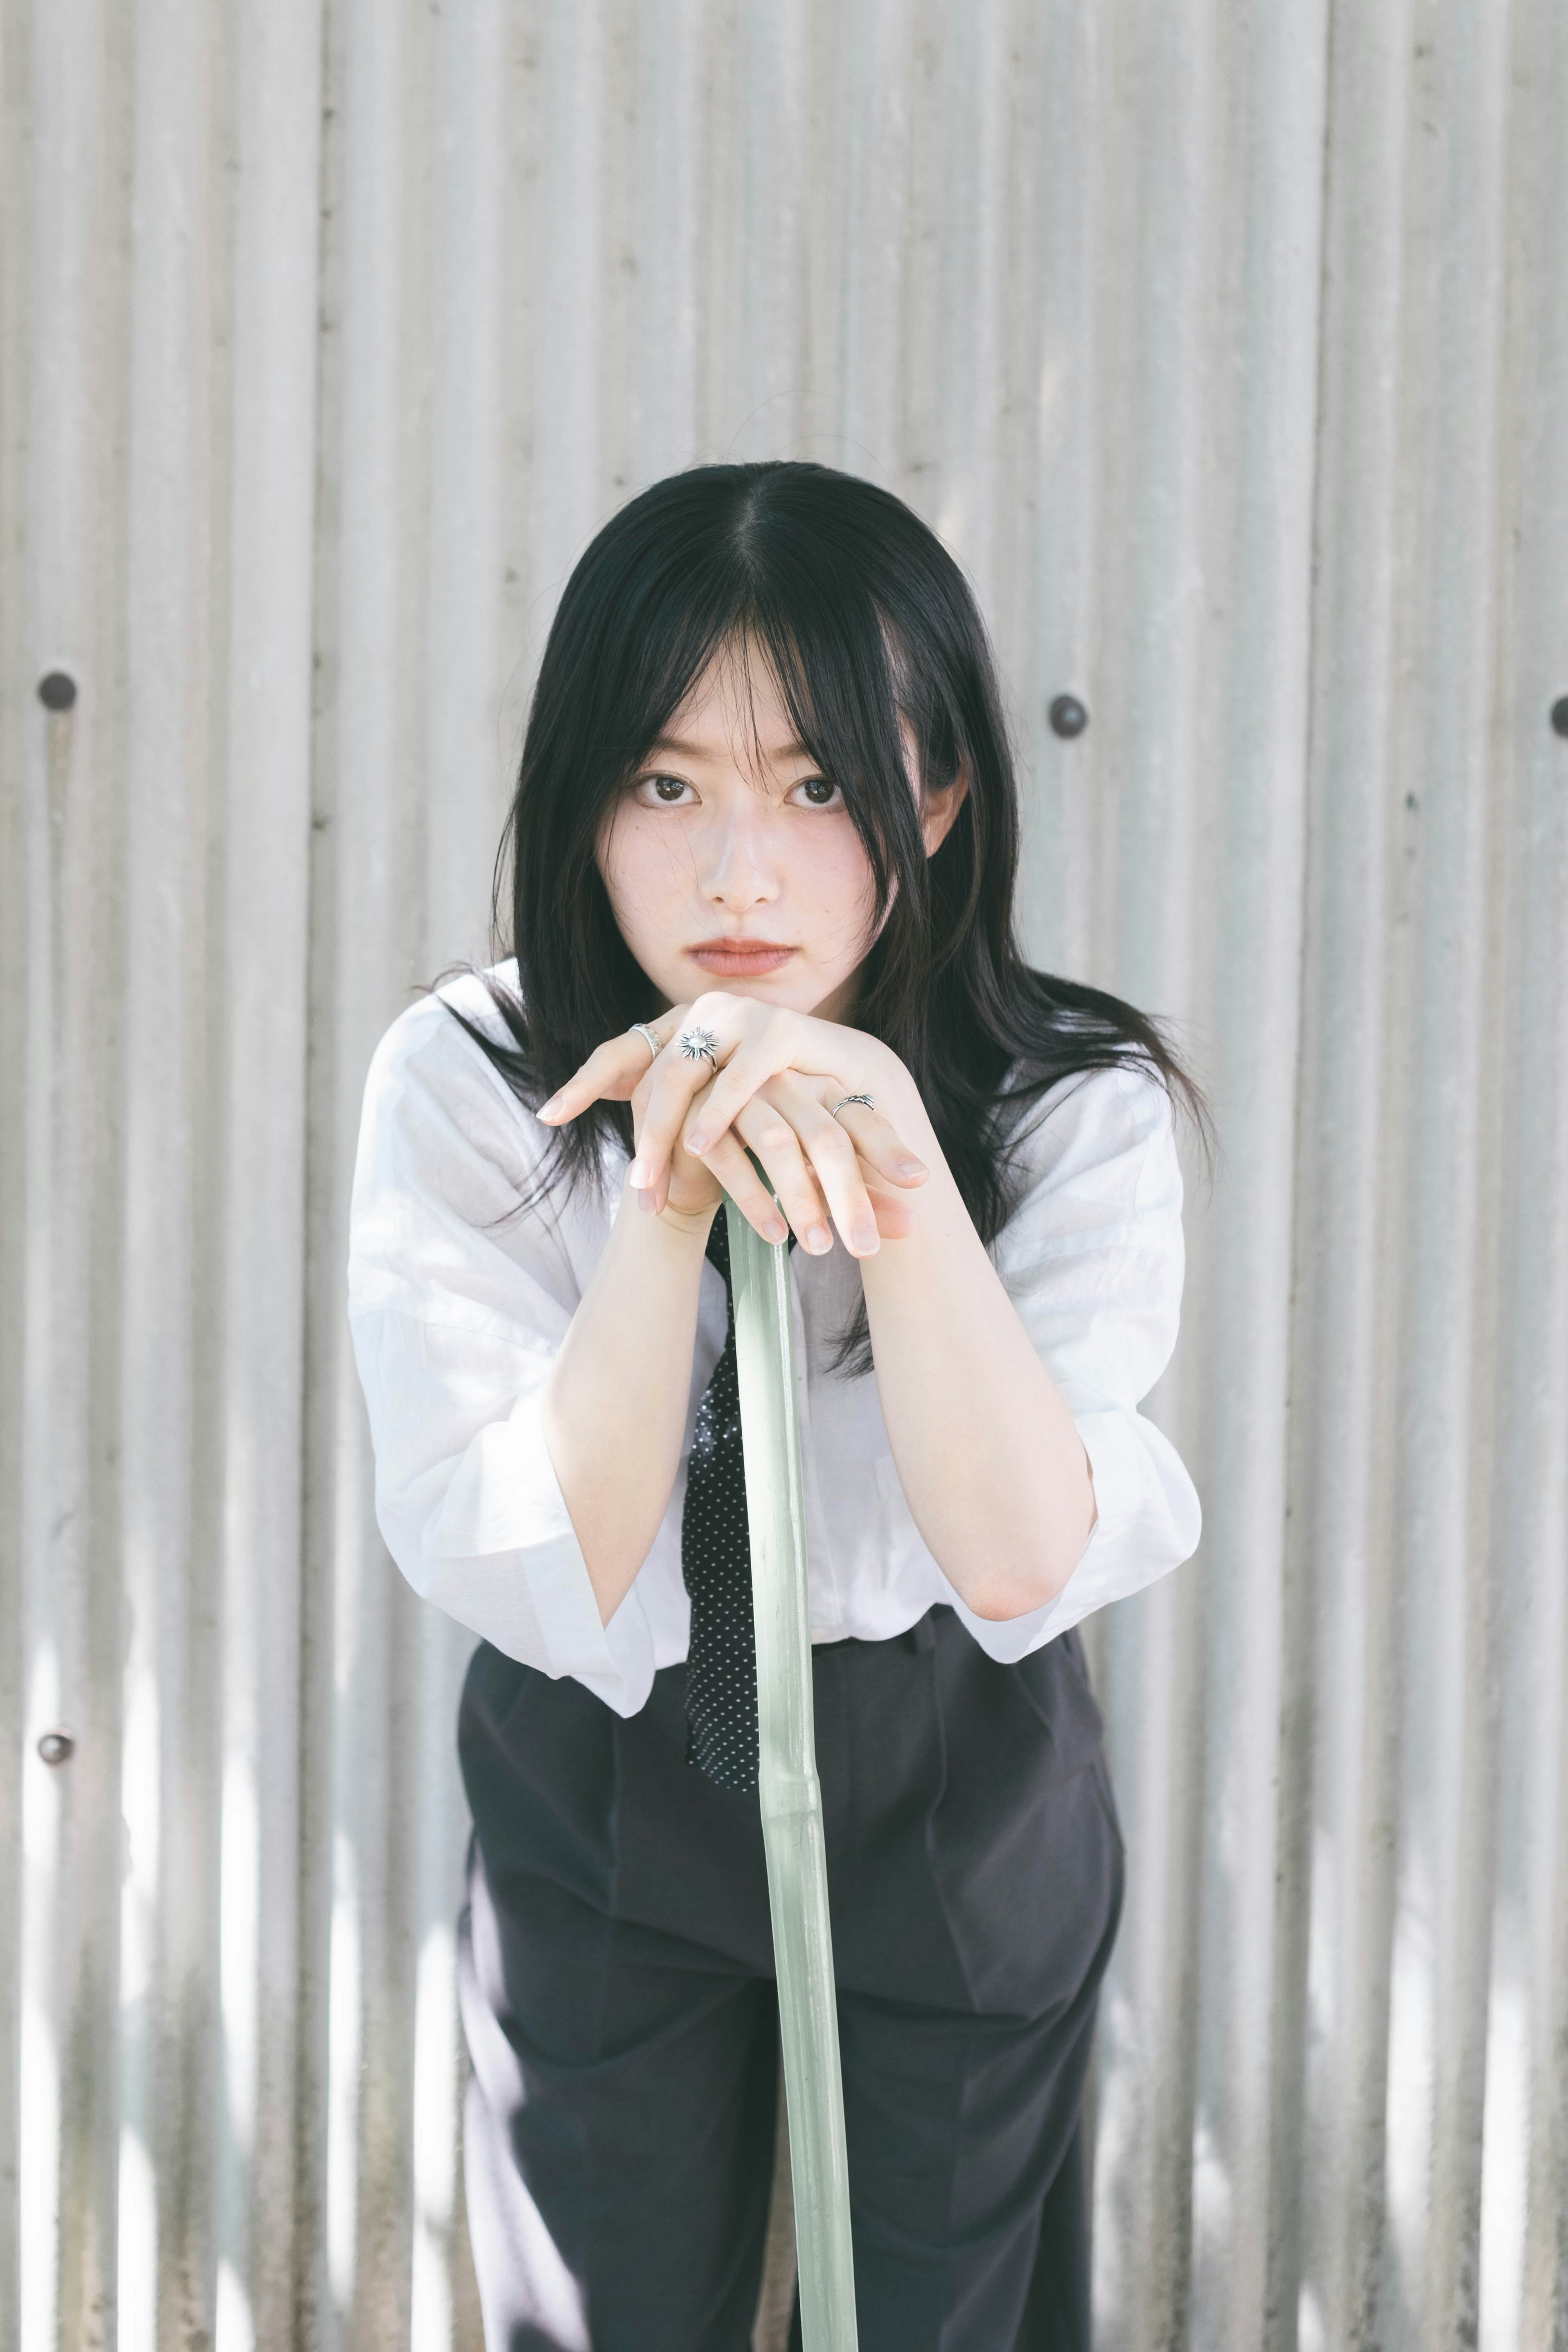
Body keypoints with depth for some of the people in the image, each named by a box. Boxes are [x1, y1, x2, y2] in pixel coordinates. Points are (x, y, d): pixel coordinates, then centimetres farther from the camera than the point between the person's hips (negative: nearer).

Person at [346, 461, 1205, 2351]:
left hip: (961, 1818, 0)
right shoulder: (464, 1084, -20)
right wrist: (668, 1195, -37)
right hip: (602, 1810, 0)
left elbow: (1027, 1566, -31)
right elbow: (547, 1587, -25)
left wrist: (895, 1164, -42)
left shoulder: (1076, 1109, -20)